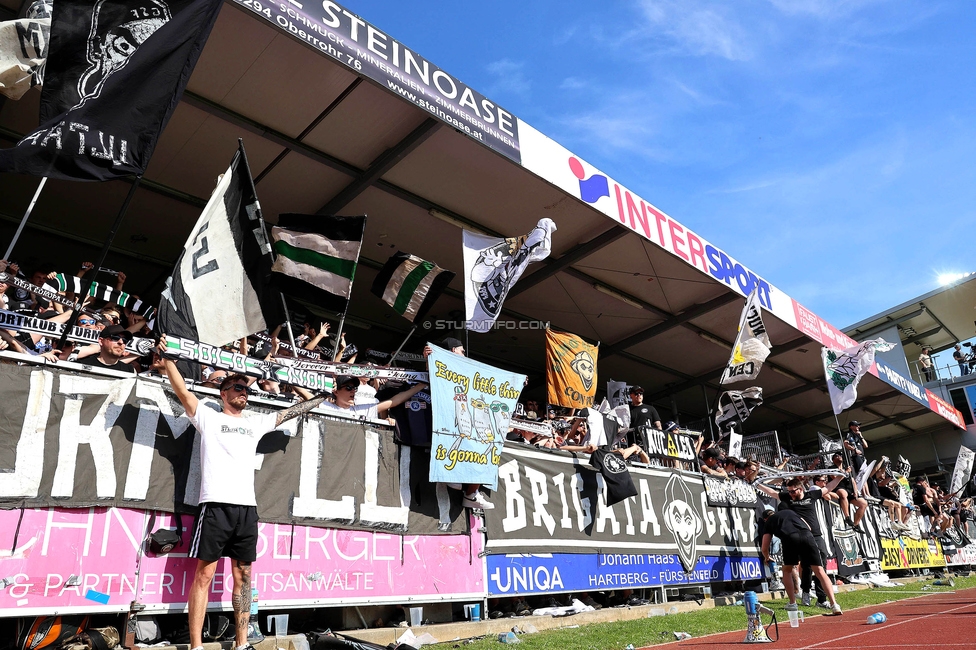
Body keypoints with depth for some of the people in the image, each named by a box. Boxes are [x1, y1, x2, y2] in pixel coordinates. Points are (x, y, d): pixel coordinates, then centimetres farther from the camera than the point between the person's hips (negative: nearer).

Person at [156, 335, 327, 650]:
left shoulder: (257, 423, 21)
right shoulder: (208, 417, 9)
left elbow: (290, 411, 25)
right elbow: (183, 391, -3)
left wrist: (325, 396, 28)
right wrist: (166, 358, -13)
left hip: (247, 507, 4)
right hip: (216, 505, -4)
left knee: (243, 576, 8)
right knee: (204, 575, -3)